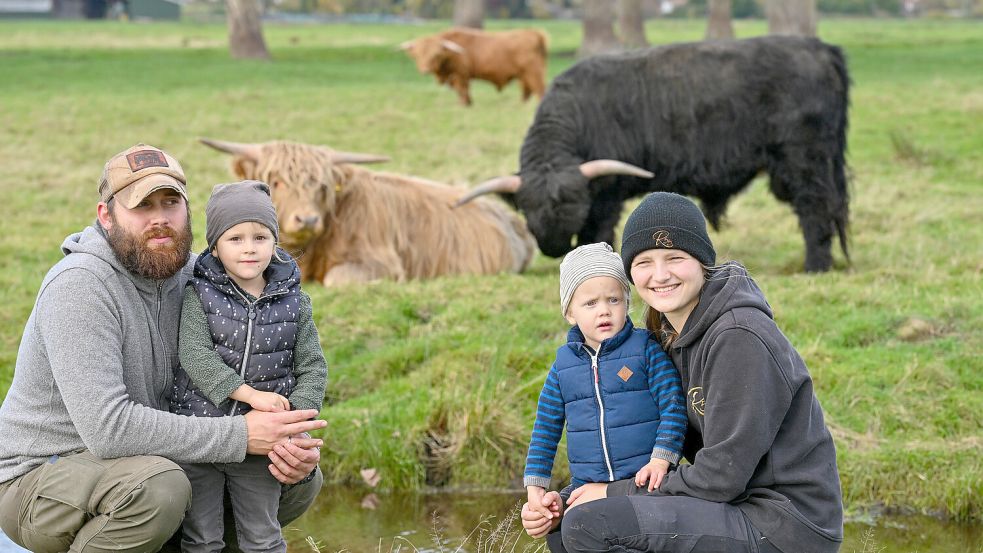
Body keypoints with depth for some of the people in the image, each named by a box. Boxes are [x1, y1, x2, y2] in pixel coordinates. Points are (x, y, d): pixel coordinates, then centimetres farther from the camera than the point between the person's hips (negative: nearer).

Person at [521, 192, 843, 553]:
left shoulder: (740, 337, -17)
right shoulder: (671, 334, 11)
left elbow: (720, 477, -19)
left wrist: (615, 494, -10)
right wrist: (562, 505, 0)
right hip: (738, 511, 9)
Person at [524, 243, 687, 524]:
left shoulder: (646, 348, -1)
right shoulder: (564, 363, 10)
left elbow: (673, 406, -4)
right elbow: (545, 428, 16)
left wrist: (660, 459, -15)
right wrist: (535, 484, 9)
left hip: (644, 482, -3)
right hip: (587, 487, 3)